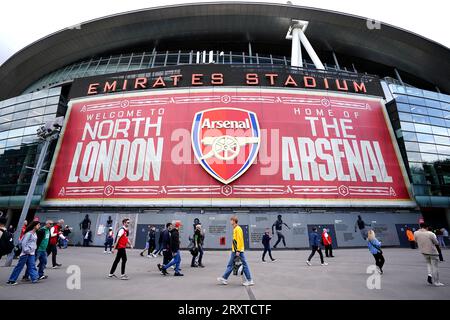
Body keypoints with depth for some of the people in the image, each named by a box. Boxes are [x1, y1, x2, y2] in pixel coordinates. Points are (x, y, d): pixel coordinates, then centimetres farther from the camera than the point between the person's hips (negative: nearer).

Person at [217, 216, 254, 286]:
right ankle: (224, 278, 19)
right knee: (230, 265, 13)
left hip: (238, 251, -10)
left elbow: (239, 240, -20)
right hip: (234, 251, 10)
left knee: (244, 265, 0)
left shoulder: (238, 229, -15)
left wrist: (238, 250, -21)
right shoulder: (235, 229, 13)